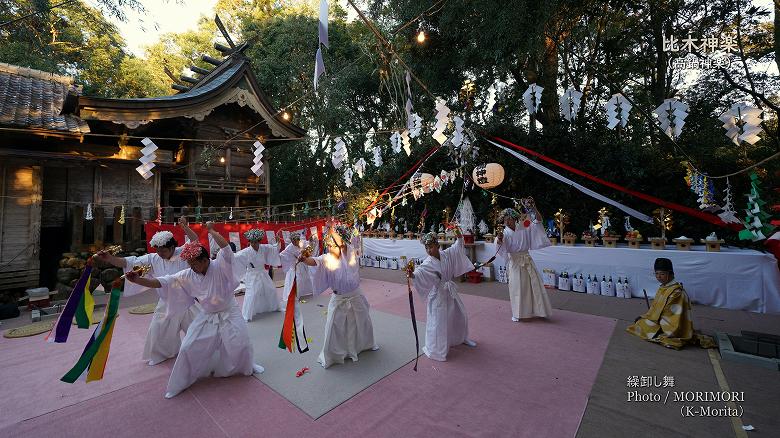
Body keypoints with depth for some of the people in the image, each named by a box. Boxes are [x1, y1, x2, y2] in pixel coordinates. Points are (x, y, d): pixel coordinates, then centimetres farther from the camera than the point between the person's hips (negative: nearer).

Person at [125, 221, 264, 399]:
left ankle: (248, 366, 32)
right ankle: (181, 382, 28)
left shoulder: (219, 266, -21)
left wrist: (212, 230, -33)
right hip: (207, 317, 4)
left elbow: (226, 248, -38)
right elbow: (163, 282, -9)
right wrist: (138, 280, -19)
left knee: (240, 344, 0)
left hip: (229, 314, -3)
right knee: (189, 348, 3)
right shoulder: (187, 276, -8)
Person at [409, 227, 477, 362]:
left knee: (460, 315, 22)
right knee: (438, 321, -3)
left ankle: (462, 338, 49)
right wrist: (412, 275, -60)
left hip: (450, 291, 6)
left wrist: (459, 237, -6)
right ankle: (435, 350, 17)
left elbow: (457, 247, 9)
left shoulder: (447, 254, -6)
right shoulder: (428, 263, -22)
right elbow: (420, 271, -40)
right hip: (438, 294, -6)